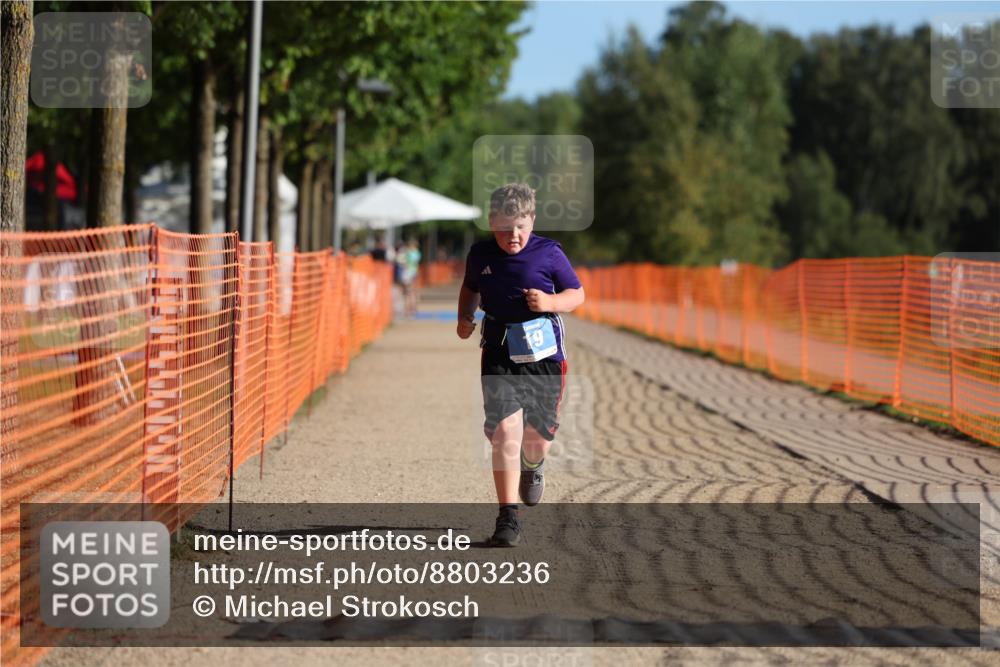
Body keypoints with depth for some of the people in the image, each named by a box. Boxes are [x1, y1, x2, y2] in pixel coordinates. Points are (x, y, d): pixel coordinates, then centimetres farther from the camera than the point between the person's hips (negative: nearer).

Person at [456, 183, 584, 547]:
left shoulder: (549, 253, -4)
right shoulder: (480, 254, 3)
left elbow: (577, 294, 5)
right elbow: (470, 288, 23)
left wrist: (551, 302, -15)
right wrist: (465, 317, 7)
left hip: (543, 355, 0)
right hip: (499, 355, 0)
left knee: (537, 433, 9)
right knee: (505, 429, -15)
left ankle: (533, 466, 49)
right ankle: (507, 516, -12)